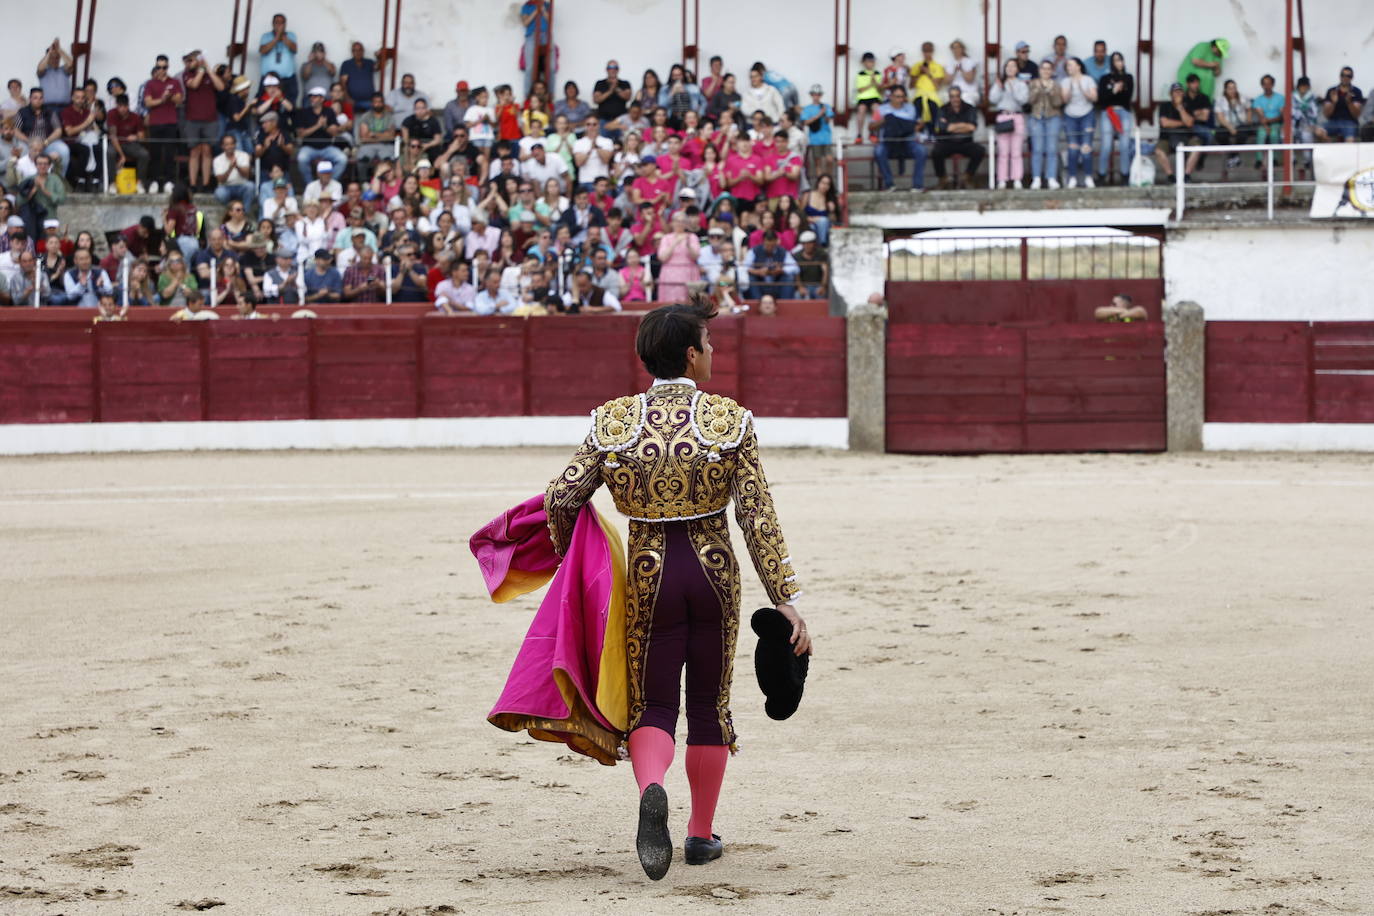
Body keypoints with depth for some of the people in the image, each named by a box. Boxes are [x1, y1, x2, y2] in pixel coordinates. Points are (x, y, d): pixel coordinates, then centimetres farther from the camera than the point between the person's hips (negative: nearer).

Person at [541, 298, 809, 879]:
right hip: (714, 572, 0)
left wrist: (567, 555, 15)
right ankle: (701, 834, 25)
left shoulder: (612, 422, -3)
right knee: (710, 705, 17)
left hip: (649, 576, 0)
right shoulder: (731, 421, -7)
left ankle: (651, 789, -26)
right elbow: (758, 518, -10)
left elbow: (561, 499, -6)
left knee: (652, 708, 7)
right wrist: (785, 600, -8)